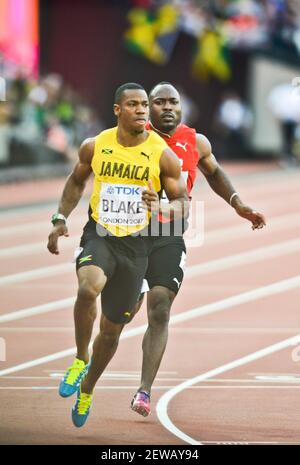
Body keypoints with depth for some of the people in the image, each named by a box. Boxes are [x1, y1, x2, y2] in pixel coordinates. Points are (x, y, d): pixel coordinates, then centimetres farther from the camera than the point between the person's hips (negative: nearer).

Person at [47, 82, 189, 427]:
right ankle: (80, 359, -11)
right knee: (88, 288, -34)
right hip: (99, 235, 0)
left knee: (112, 330, 10)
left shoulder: (163, 155, -8)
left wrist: (160, 208, -23)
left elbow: (182, 203, -1)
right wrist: (60, 220, 8)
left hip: (135, 244, 1)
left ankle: (87, 389, 36)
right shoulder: (94, 146, -3)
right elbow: (77, 181, 17)